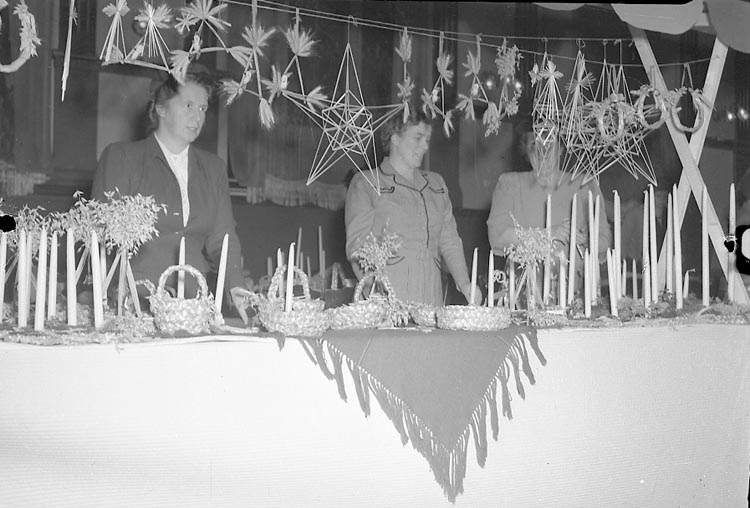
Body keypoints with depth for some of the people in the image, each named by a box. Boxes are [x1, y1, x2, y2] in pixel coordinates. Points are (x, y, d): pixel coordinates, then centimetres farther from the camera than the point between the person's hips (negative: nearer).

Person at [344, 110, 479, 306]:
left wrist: (464, 283, 0)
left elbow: (449, 240, 17)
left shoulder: (436, 183, 21)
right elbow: (357, 246, -4)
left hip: (431, 293, 4)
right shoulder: (365, 184, 4)